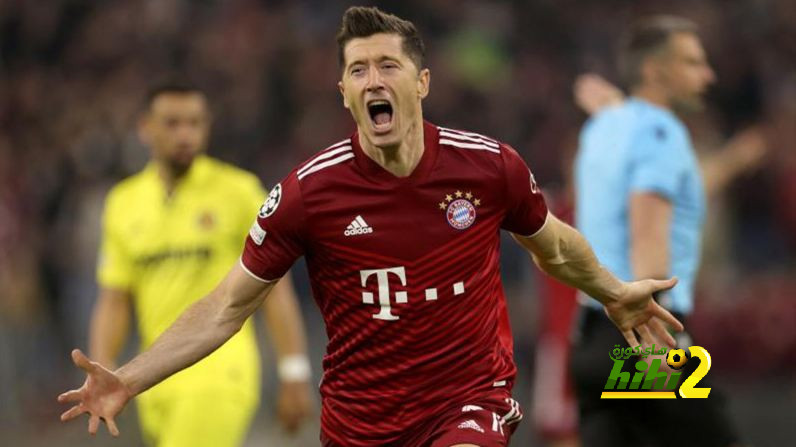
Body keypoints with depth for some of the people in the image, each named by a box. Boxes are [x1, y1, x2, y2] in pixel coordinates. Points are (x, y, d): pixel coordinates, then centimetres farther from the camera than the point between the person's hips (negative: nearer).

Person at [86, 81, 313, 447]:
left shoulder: (238, 191, -3)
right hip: (158, 381, 5)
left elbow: (275, 288, -3)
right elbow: (114, 302, 11)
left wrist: (295, 375, -7)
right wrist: (101, 373, -5)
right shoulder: (124, 203, 10)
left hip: (219, 373, -5)